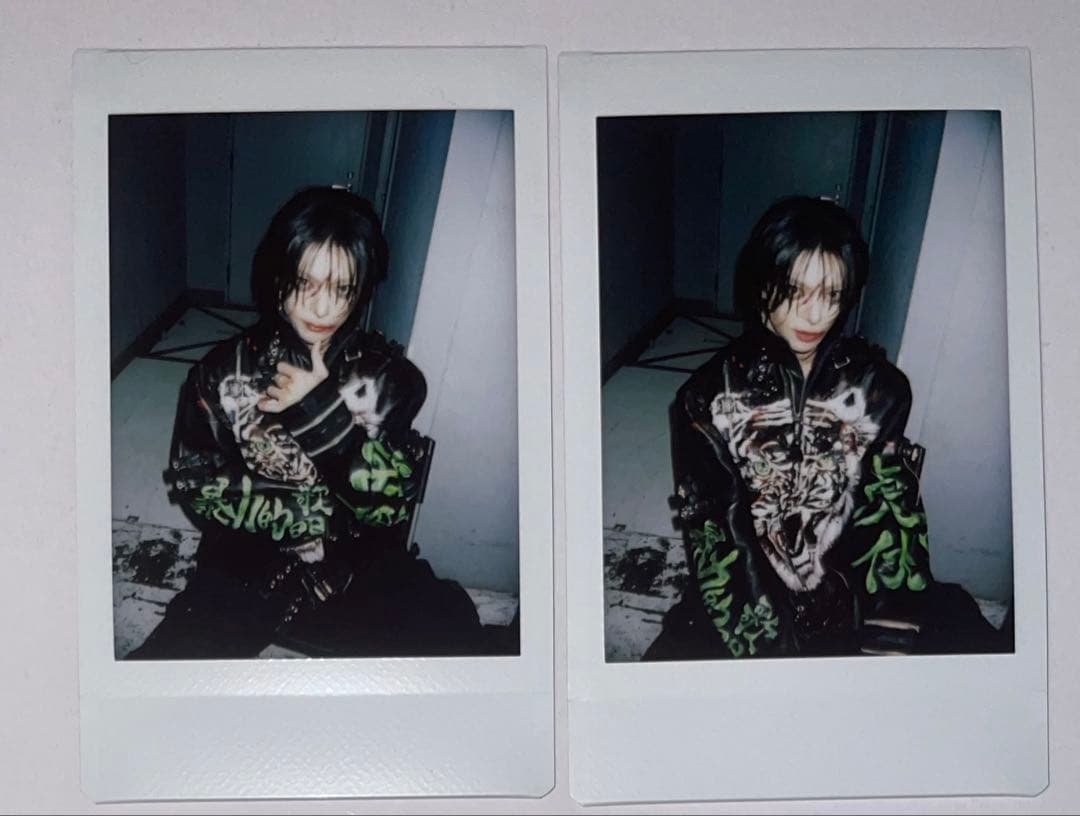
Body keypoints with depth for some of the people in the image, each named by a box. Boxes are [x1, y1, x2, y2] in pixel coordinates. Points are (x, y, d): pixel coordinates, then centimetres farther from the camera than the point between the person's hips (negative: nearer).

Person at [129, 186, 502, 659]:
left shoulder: (389, 377, -1)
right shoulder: (225, 372, -1)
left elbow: (391, 504, -8)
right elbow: (194, 485, -2)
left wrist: (323, 411, -18)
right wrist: (317, 508, -11)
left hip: (362, 572, 1)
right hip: (248, 569, -1)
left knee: (456, 635, -25)